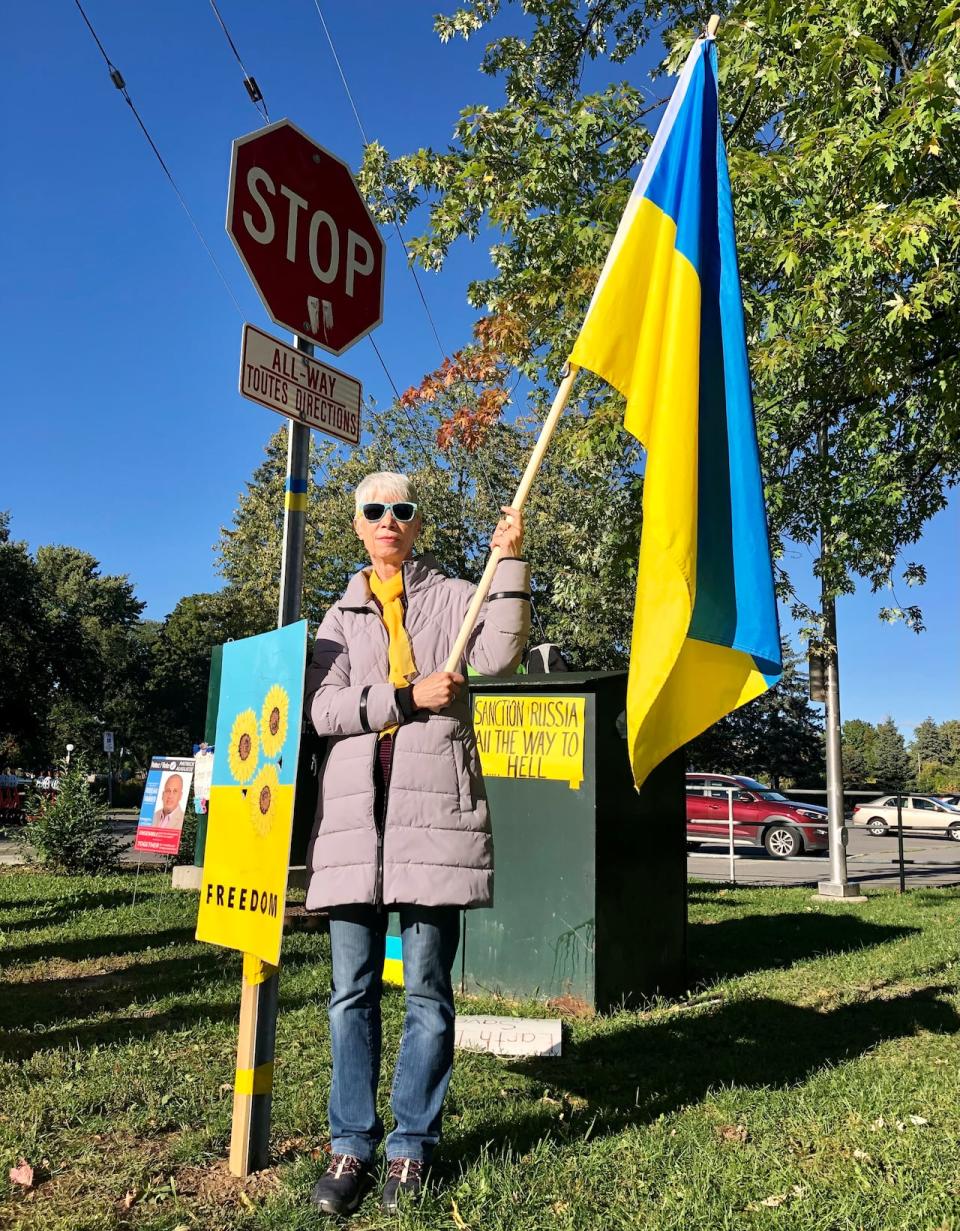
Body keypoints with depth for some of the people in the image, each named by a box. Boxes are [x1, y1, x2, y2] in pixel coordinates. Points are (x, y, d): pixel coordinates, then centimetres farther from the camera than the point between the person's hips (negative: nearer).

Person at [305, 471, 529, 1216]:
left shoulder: (452, 596, 10)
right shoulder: (342, 616, 16)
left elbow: (498, 655, -9)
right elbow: (323, 707, 2)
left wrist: (510, 564, -15)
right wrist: (406, 697, -10)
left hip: (435, 803, -2)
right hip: (355, 808, 3)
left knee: (427, 987, 4)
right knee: (353, 989, 6)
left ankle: (413, 1144, 18)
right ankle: (351, 1143, 19)